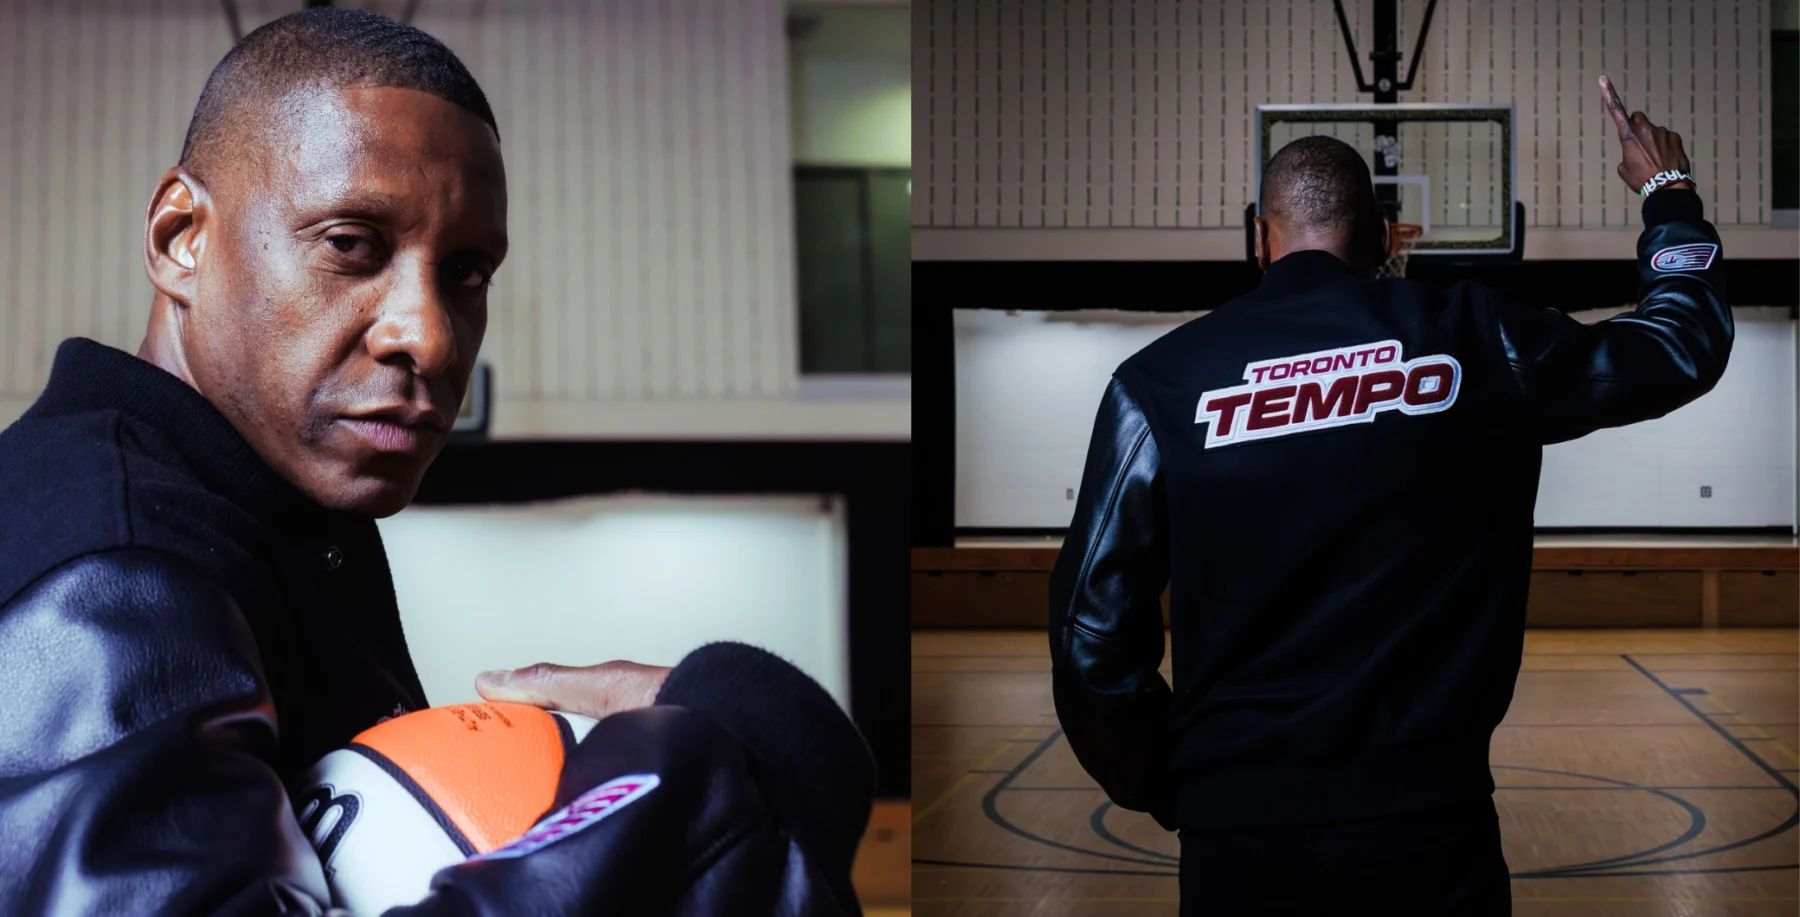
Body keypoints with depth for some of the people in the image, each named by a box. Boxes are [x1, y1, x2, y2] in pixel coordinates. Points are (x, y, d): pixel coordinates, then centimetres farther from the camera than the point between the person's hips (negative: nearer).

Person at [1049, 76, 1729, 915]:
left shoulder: (1157, 382, -2)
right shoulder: (1477, 341, 0)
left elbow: (1092, 631, -3)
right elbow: (1685, 342, 15)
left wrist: (1162, 790, 13)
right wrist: (1669, 191, 33)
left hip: (1236, 834, 1)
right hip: (1429, 816, 0)